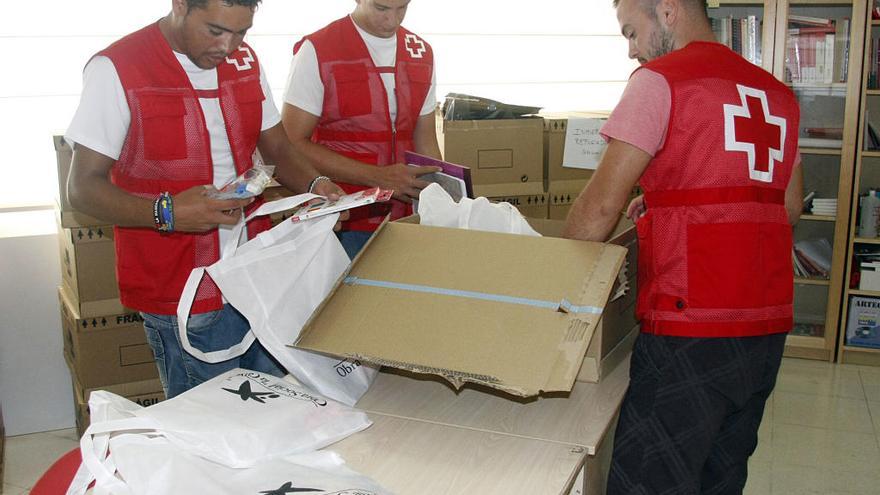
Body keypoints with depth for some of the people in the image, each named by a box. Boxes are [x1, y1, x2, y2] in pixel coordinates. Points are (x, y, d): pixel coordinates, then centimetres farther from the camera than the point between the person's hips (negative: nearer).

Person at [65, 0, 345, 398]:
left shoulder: (245, 60, 7)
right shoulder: (116, 69, -11)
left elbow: (278, 148, 16)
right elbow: (83, 188, -11)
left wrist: (315, 185, -5)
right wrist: (167, 212, -28)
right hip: (182, 294, -5)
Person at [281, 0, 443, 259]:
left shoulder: (421, 52, 9)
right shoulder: (317, 51, -9)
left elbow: (425, 142, 12)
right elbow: (292, 145, -13)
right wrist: (377, 177, -19)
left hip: (404, 219, 5)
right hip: (342, 224, -4)